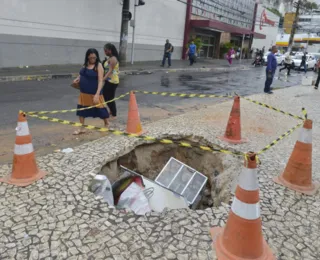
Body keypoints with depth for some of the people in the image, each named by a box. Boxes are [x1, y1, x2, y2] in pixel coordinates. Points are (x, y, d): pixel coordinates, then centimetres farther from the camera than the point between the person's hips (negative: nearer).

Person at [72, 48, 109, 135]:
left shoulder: (98, 65, -13)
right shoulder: (85, 64, 5)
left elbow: (100, 81, -19)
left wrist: (97, 94, -28)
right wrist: (78, 79, -1)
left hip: (94, 93, -6)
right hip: (84, 92, 6)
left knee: (100, 109, 7)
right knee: (81, 109, 9)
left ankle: (107, 124, 31)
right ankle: (82, 128, 22)